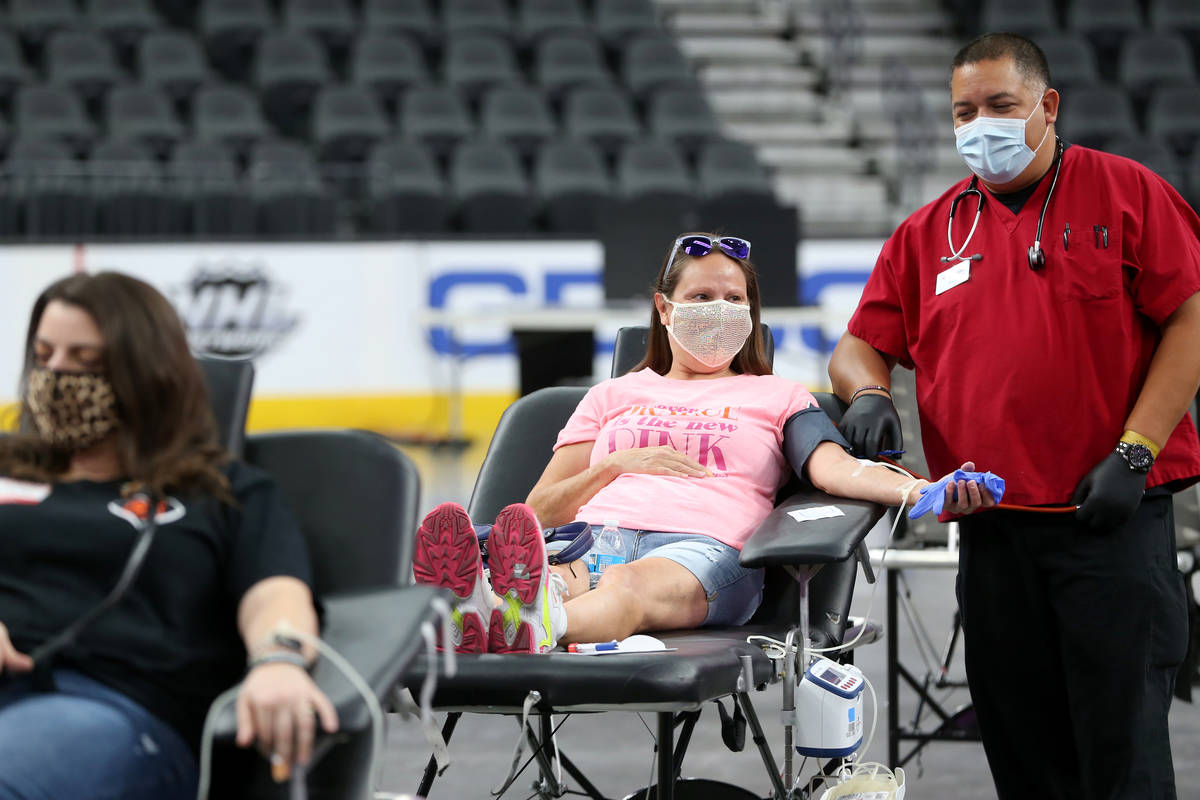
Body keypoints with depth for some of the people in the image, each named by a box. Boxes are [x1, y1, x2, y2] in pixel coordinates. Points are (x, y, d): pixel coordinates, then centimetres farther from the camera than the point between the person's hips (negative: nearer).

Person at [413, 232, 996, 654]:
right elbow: (540, 511, 27)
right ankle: (473, 608, -75)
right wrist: (617, 464, 8)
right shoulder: (614, 395, 35)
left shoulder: (776, 397, 30)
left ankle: (532, 628, -77)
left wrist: (921, 490, -15)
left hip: (705, 541, -2)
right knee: (552, 573, -39)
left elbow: (836, 468, 7)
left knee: (635, 586, -42)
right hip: (598, 533, 2)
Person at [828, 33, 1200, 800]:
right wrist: (870, 393, -6)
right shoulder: (929, 233, 14)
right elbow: (861, 346, 18)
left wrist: (1133, 452, -12)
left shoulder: (1126, 192, 2)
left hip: (1112, 515, -4)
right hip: (992, 528, 4)